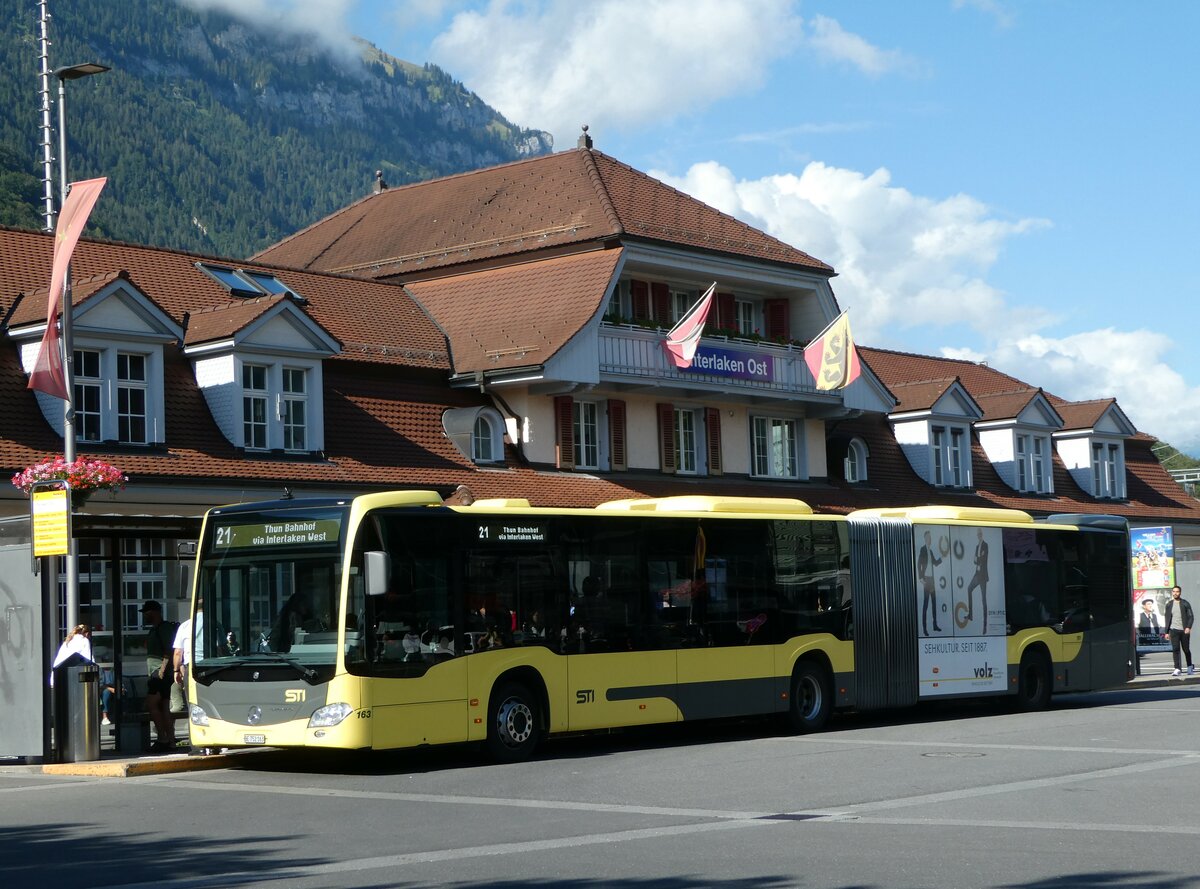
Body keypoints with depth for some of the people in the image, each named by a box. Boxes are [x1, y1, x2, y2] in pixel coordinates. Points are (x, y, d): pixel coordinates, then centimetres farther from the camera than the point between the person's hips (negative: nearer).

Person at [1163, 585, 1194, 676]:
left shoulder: (1185, 603, 1)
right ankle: (1177, 669, -11)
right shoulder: (1169, 605, 9)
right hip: (1174, 630, 1)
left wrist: (1188, 627, -17)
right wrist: (1166, 632, 9)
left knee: (1186, 649, 8)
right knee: (1175, 649, -10)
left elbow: (1191, 616, -3)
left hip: (1184, 630, -1)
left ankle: (1190, 666, 27)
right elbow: (1167, 618, 13)